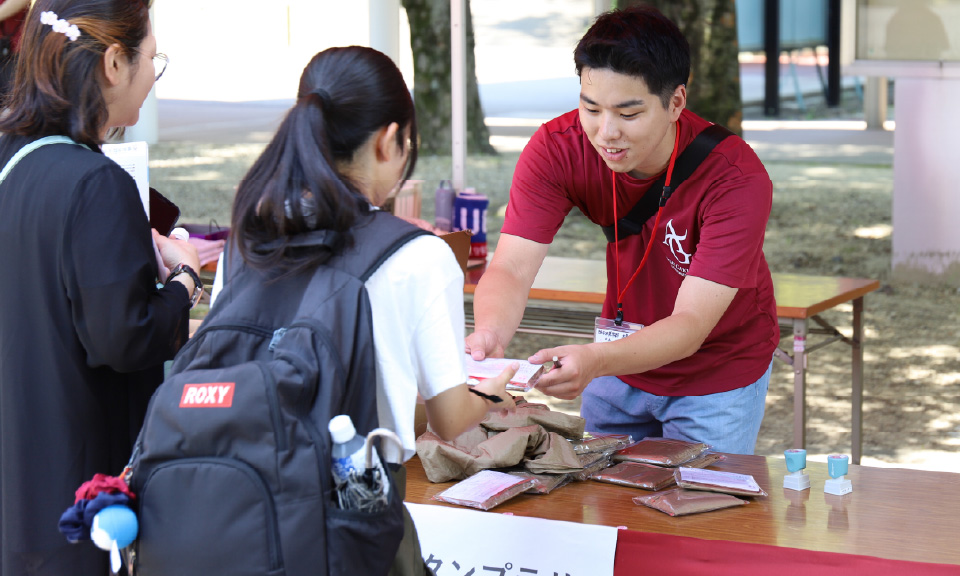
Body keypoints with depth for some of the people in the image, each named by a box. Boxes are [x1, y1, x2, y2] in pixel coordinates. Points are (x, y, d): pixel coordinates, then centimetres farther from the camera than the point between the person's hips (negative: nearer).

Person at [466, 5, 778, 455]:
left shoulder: (735, 178, -31)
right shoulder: (557, 149, -21)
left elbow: (691, 324, -35)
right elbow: (511, 268, -26)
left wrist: (594, 361, -54)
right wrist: (488, 335, -50)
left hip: (718, 370, -3)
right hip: (623, 356, 3)